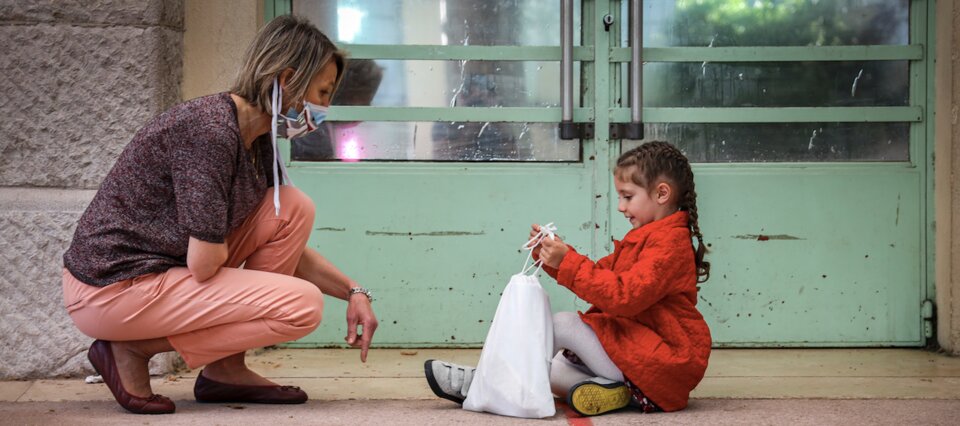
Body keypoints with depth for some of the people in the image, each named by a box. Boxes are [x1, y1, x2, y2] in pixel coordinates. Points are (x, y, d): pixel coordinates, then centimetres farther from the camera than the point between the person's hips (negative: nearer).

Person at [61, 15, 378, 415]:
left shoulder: (258, 142, 7)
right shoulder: (211, 131, -22)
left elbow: (288, 244, 18)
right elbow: (204, 264, -23)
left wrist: (353, 291, 7)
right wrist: (222, 247, 0)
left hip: (157, 270, 9)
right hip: (112, 289, -9)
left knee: (294, 208, 3)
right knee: (303, 304, -14)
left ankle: (226, 369, 6)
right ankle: (132, 349, -5)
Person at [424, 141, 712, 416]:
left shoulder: (668, 242, -13)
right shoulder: (645, 238, 21)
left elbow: (623, 296, -25)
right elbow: (600, 275, 18)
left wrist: (568, 262, -25)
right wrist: (554, 255, 4)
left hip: (659, 363, -10)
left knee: (563, 324, -15)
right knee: (554, 366, 0)